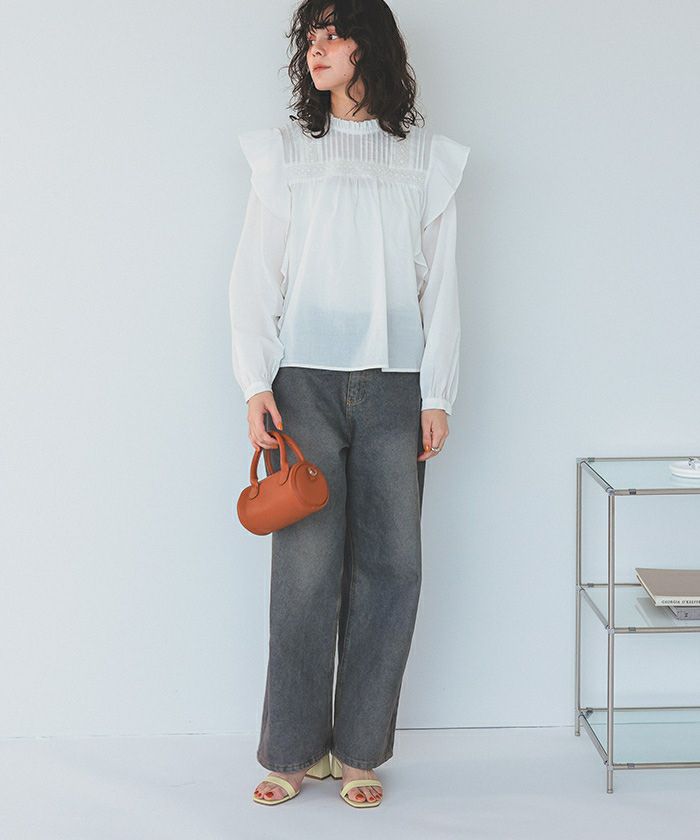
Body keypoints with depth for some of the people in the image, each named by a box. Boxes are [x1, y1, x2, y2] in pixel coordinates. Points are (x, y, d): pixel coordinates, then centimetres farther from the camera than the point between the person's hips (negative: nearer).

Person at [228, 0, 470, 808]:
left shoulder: (427, 159, 10)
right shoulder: (284, 153, 10)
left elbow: (440, 283, 8)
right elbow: (255, 275, 6)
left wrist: (437, 393, 1)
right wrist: (256, 384, -4)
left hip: (393, 385, 1)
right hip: (306, 380, -1)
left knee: (389, 566, 0)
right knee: (306, 566, -4)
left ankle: (359, 751, 12)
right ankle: (293, 750, 8)